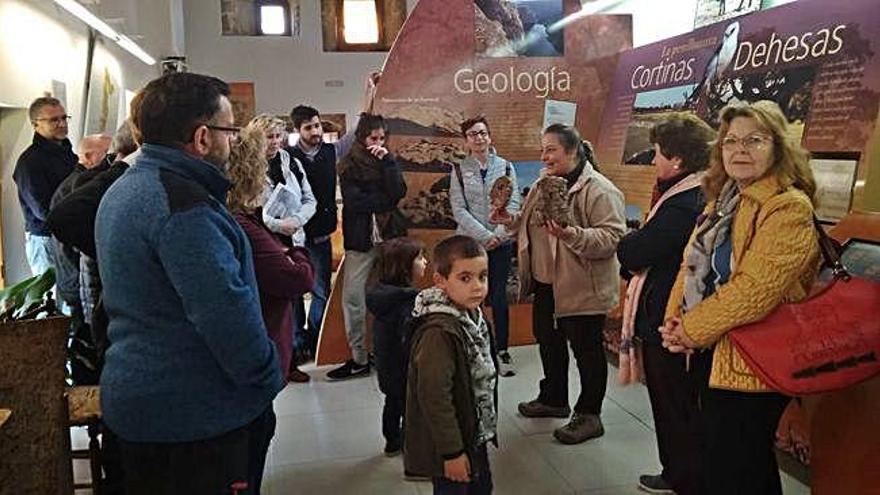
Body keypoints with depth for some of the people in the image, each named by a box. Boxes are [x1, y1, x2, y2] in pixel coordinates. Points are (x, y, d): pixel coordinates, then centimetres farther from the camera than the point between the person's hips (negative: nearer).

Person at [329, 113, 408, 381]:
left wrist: (387, 160, -9)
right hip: (360, 240, -1)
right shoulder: (348, 165, 3)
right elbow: (353, 201, -10)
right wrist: (385, 201, -4)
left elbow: (399, 192, -5)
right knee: (353, 299, -3)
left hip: (389, 237, 2)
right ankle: (359, 359, 7)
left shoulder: (387, 162, 12)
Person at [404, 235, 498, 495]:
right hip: (449, 444, -9)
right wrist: (451, 452, -22)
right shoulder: (438, 333, -30)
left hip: (474, 434, 9)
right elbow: (434, 397, -28)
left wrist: (486, 429, 18)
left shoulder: (473, 315, -1)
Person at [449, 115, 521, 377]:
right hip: (469, 242, 0)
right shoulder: (459, 171, 2)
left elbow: (514, 202, -1)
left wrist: (499, 233, -13)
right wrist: (485, 236, -13)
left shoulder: (505, 166, 5)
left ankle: (502, 350, 13)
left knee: (499, 296, 4)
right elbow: (459, 210, -5)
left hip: (501, 243, 1)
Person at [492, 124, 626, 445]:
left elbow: (613, 237, -25)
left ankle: (589, 415, 21)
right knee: (548, 341, 21)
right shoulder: (544, 184, 10)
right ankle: (553, 399, 41)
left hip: (582, 287, -9)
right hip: (546, 283, 9)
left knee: (587, 351, 5)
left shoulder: (599, 190, -17)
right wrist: (511, 220, 4)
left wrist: (572, 235, -37)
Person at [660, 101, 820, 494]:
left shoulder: (789, 208, -16)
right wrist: (674, 320, -6)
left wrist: (690, 330, -15)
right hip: (710, 354, 8)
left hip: (747, 365, -8)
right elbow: (692, 265, 10)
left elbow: (755, 290, -25)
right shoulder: (723, 202, 11)